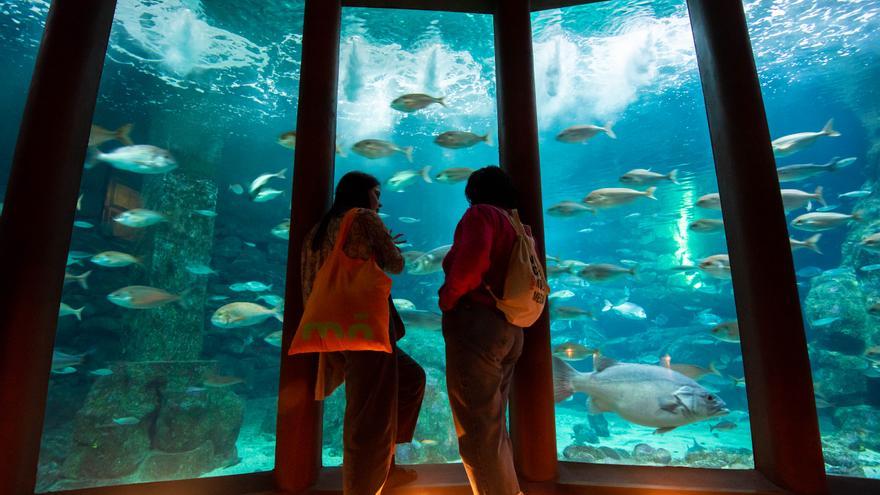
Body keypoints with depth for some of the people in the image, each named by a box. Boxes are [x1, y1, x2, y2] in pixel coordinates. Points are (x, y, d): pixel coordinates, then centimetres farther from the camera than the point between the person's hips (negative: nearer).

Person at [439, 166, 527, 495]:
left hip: (477, 324, -9)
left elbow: (472, 258, -22)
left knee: (477, 430, -3)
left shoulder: (481, 213, -3)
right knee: (493, 426, 17)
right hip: (509, 329, 9)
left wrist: (447, 298, -10)